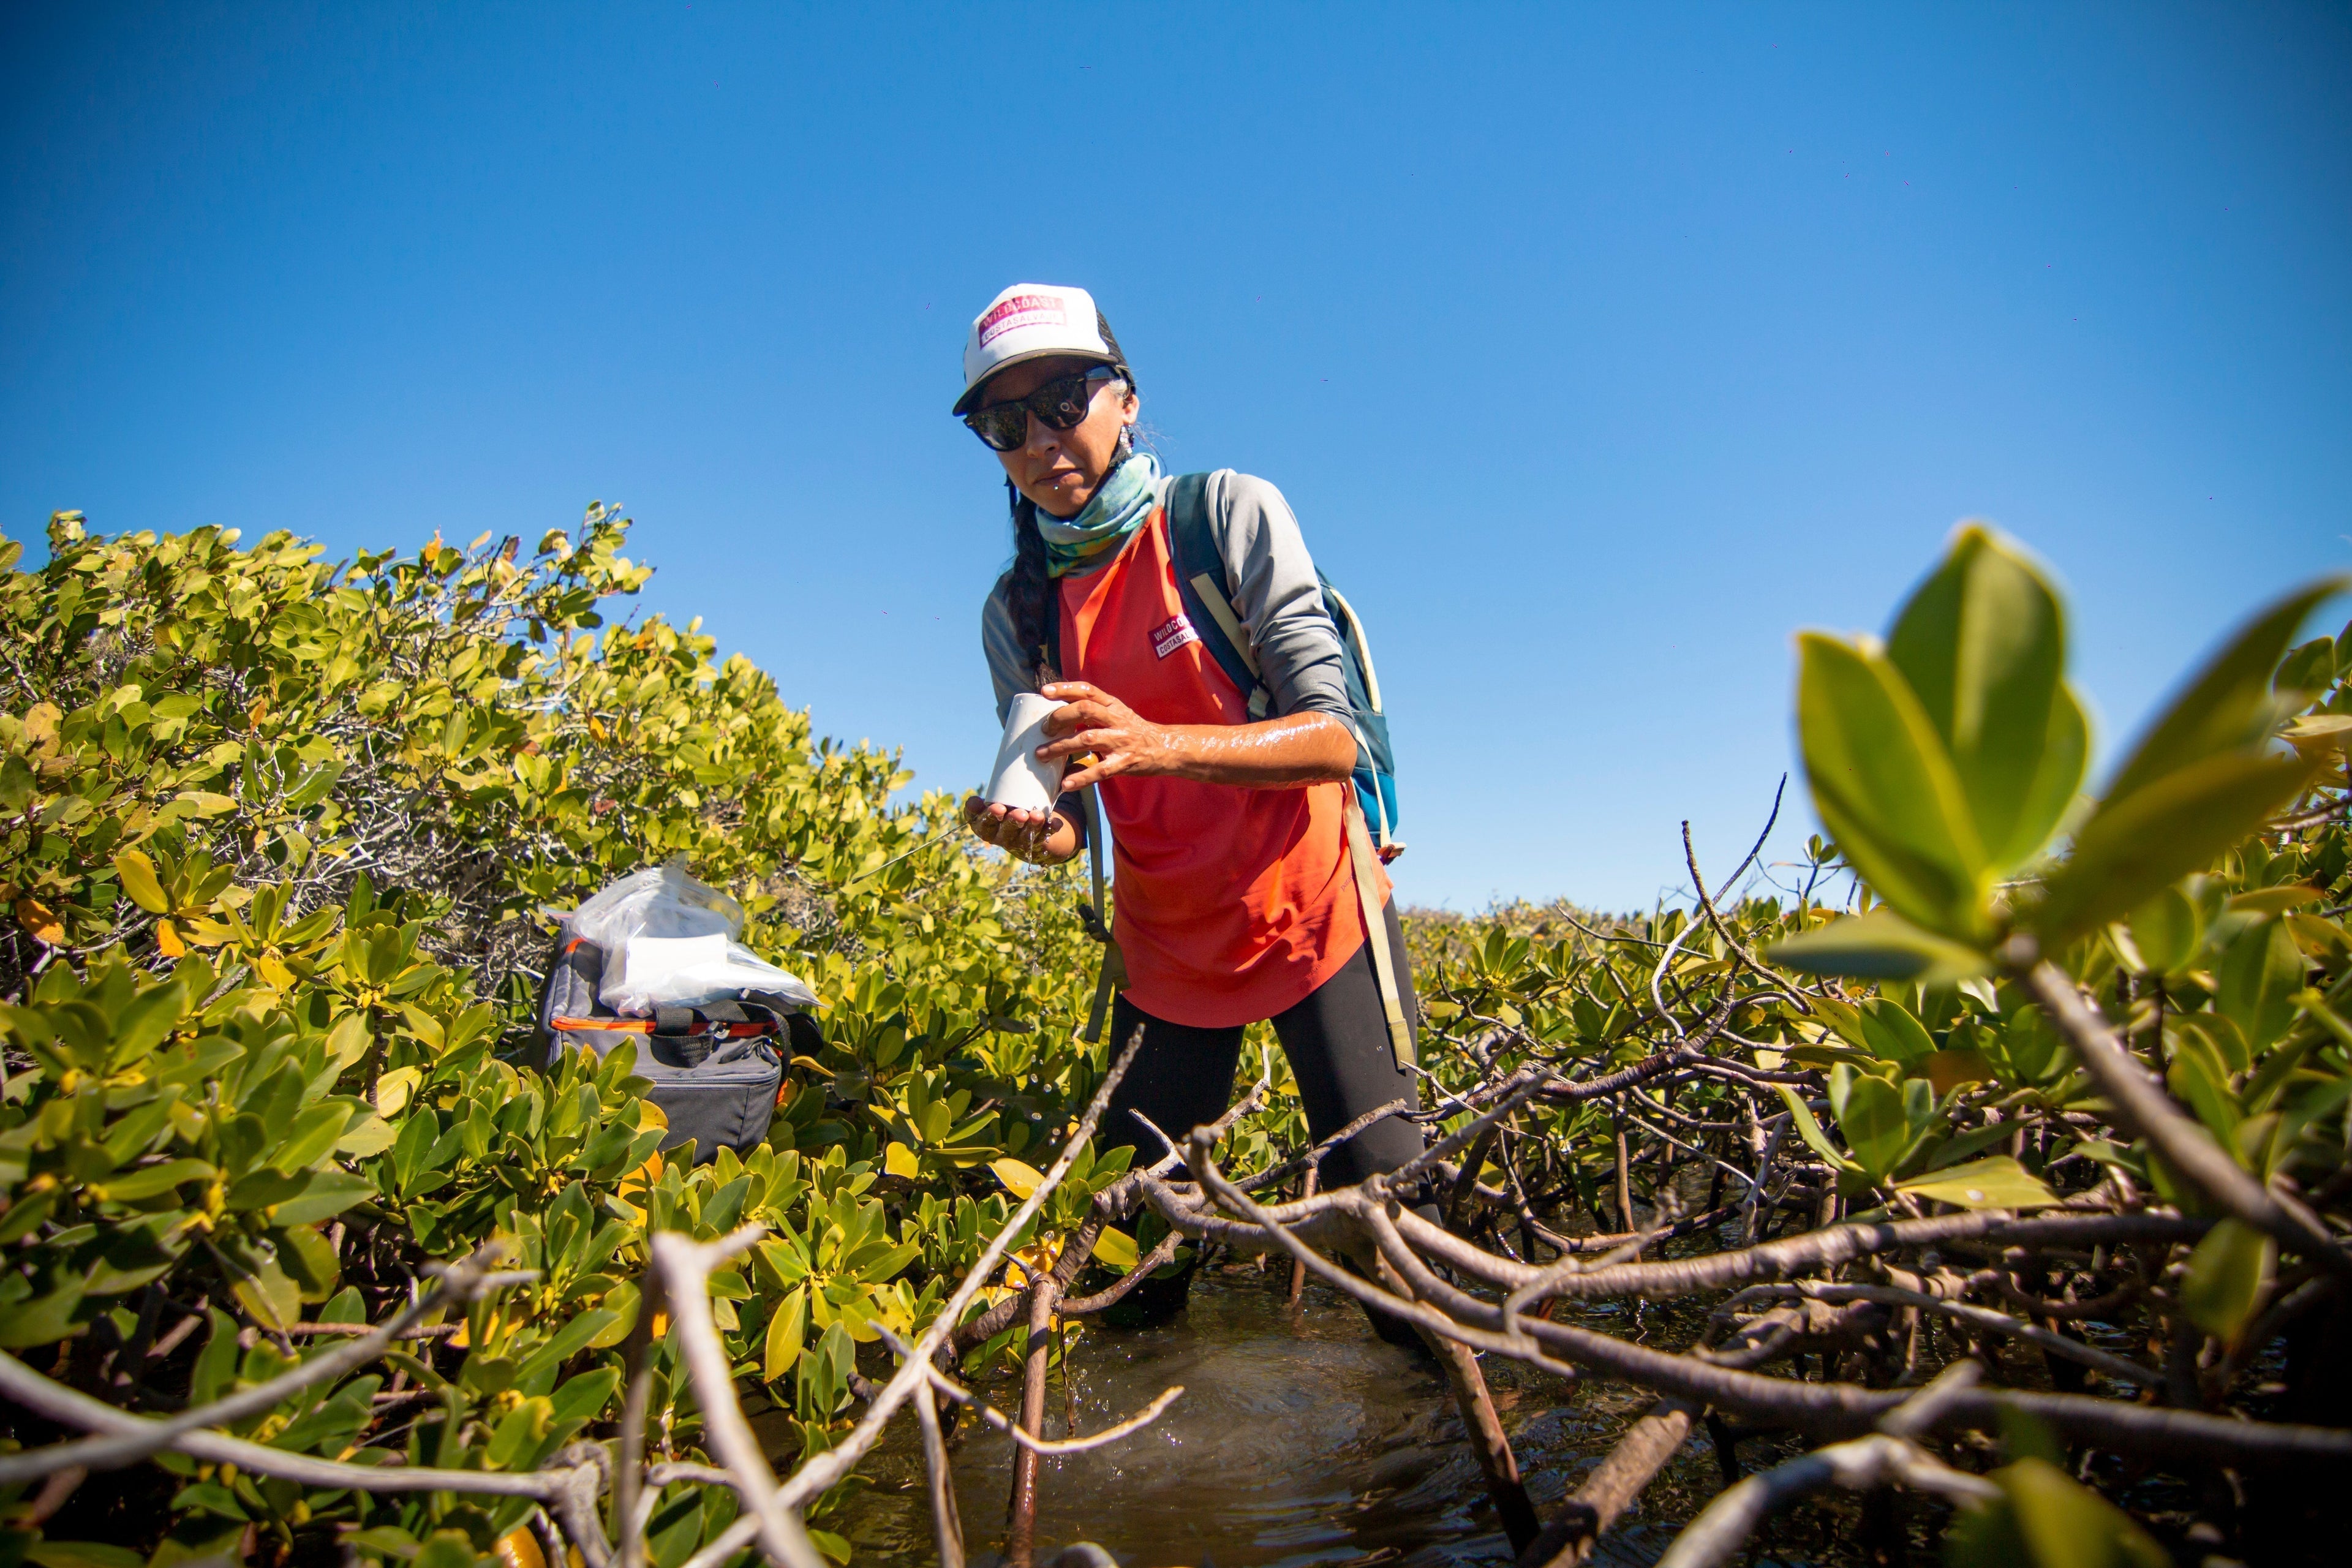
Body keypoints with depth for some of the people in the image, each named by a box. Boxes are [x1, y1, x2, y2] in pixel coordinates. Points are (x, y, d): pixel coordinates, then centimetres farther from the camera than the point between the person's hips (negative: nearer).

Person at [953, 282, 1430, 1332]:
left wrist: (1158, 744, -36)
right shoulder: (1017, 611, 0)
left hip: (1311, 917, -4)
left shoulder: (1230, 513, -13)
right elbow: (1066, 817, 1)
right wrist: (1031, 831, -24)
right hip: (1166, 948, 4)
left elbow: (1333, 739, -20)